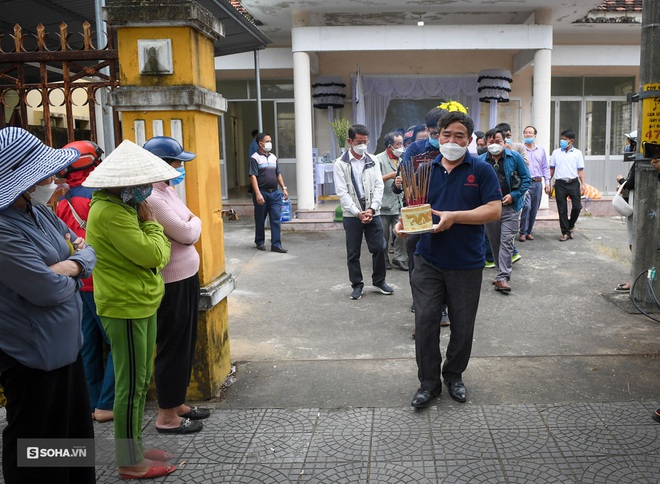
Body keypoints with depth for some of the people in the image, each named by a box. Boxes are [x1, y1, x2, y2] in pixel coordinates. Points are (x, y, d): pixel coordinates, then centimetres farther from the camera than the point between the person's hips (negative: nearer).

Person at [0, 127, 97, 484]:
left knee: (76, 430, 24)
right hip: (33, 354, -9)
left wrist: (73, 264, -14)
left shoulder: (39, 211, 4)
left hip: (64, 342, 9)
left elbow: (86, 249, 8)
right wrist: (69, 275, -7)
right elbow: (50, 290, -28)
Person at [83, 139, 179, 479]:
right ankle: (130, 463, 15)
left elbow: (159, 252, 13)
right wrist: (151, 222, -10)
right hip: (126, 307, -10)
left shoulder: (123, 207, 11)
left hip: (140, 303, 10)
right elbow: (152, 254, -23)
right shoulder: (110, 212, -21)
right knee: (132, 385, 1)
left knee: (140, 381, 18)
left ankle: (134, 447, 32)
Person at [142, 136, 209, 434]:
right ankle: (167, 417, 18)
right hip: (172, 284, -10)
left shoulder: (168, 189, 10)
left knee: (185, 345, 19)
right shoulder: (151, 198, -21)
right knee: (172, 348, 2)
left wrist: (190, 223, -4)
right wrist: (195, 221, 0)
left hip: (186, 277, 10)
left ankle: (177, 403, 34)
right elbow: (188, 234, -19)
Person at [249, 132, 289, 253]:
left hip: (275, 193, 5)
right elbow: (253, 176, -12)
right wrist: (258, 194, -20)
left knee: (276, 219, -1)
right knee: (260, 220, 8)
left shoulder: (273, 157, 13)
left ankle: (276, 244, 2)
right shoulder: (255, 158, -6)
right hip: (262, 193, -5)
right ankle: (260, 242, 24)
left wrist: (284, 188, 10)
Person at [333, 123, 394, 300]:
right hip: (352, 215, -2)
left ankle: (379, 280, 22)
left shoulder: (373, 161, 6)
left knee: (379, 248, 4)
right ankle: (357, 284, 20)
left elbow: (379, 186, 1)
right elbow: (342, 192, -8)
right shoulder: (341, 163, -3)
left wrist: (372, 209, -11)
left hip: (372, 212, 2)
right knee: (353, 253, 6)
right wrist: (358, 213, -14)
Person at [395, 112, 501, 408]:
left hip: (467, 263, -1)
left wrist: (453, 217, -20)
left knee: (463, 325, 11)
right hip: (428, 260, 2)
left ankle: (454, 375, 32)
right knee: (425, 320, 0)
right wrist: (404, 223, -10)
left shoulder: (481, 170, -2)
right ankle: (429, 382, 15)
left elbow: (494, 210, -10)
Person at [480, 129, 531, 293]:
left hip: (510, 207, -3)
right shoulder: (480, 161, 7)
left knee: (506, 241, -10)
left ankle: (503, 277, -11)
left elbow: (526, 179, 3)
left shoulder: (515, 157, 1)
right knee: (494, 242, 10)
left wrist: (513, 195, -9)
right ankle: (503, 273, 25)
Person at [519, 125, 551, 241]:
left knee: (534, 209, 7)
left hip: (538, 183, 4)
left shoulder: (541, 150, 13)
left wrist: (547, 182, 9)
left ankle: (529, 231, 18)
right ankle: (523, 232, -6)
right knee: (527, 206, -17)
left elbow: (545, 167, 15)